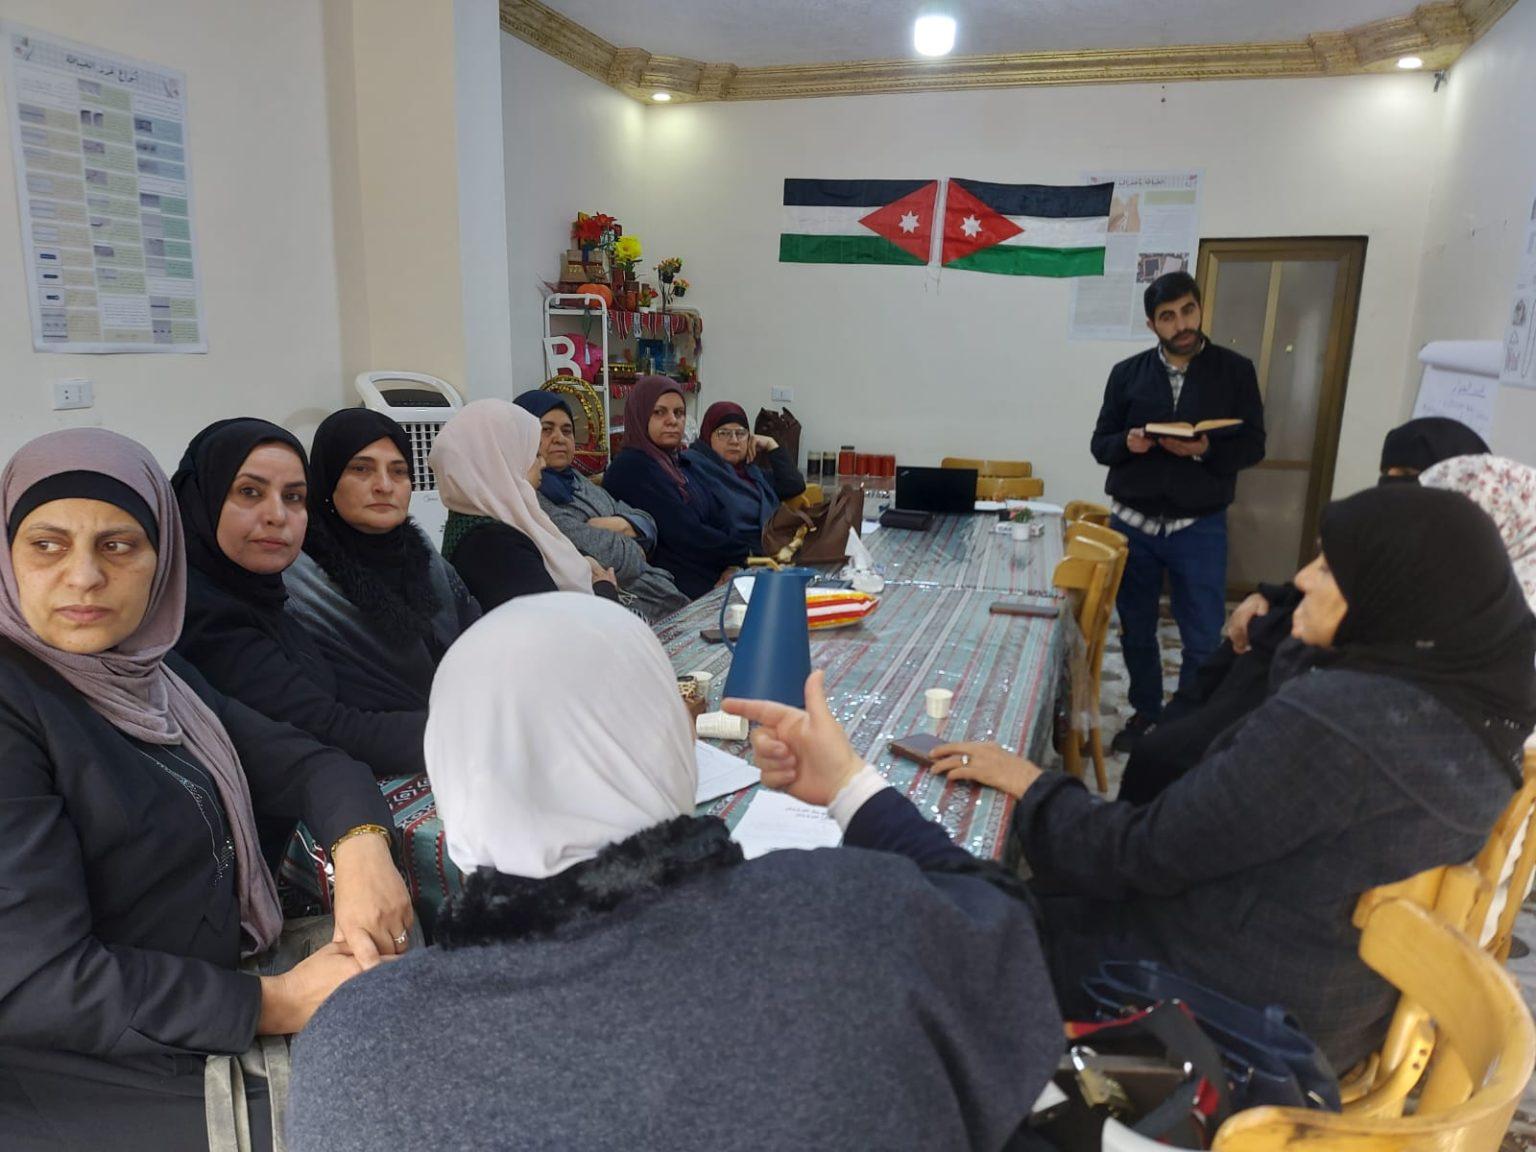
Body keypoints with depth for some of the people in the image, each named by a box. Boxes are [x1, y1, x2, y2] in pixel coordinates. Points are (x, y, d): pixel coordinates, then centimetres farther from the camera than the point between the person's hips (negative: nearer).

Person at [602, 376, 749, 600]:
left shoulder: (681, 463, 18)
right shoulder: (632, 468, -9)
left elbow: (720, 521, 10)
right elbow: (687, 535, -14)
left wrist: (734, 565, -9)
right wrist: (744, 555, -4)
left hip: (718, 580, 8)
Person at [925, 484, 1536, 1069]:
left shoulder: (1330, 721, -32)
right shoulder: (1475, 695, -4)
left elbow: (1145, 855, -22)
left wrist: (1032, 785, -10)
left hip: (1230, 1006, -9)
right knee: (1047, 888, 21)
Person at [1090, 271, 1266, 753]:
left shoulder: (1235, 370, 0)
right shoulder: (1127, 373, 3)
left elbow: (1253, 445, 0)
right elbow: (1100, 443, 6)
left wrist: (1207, 450, -20)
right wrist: (1126, 443, -17)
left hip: (1200, 528, -1)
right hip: (1132, 524, 2)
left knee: (1203, 640, 3)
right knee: (1136, 631, 13)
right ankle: (1146, 713, 32)